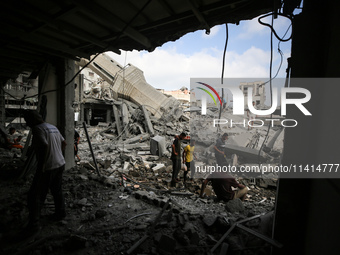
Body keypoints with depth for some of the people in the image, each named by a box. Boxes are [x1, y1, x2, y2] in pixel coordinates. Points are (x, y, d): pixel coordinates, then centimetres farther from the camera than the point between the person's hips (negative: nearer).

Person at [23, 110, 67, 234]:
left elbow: (45, 146, -28)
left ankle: (34, 223, 15)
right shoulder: (52, 127, 11)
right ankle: (60, 213, 38)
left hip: (48, 168, -8)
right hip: (60, 164, 9)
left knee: (35, 196, 7)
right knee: (57, 190, 23)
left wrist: (41, 166, -22)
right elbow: (64, 143, 17)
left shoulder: (37, 129, -15)